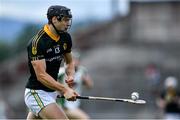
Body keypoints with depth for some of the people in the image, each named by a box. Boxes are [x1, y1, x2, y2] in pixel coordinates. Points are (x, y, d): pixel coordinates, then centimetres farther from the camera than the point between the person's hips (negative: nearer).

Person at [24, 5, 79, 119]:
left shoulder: (65, 38, 4)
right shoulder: (38, 42, -21)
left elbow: (69, 62, 19)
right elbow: (41, 75, -26)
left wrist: (70, 75, -4)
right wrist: (64, 90, -34)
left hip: (53, 92, 8)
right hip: (37, 93, -8)